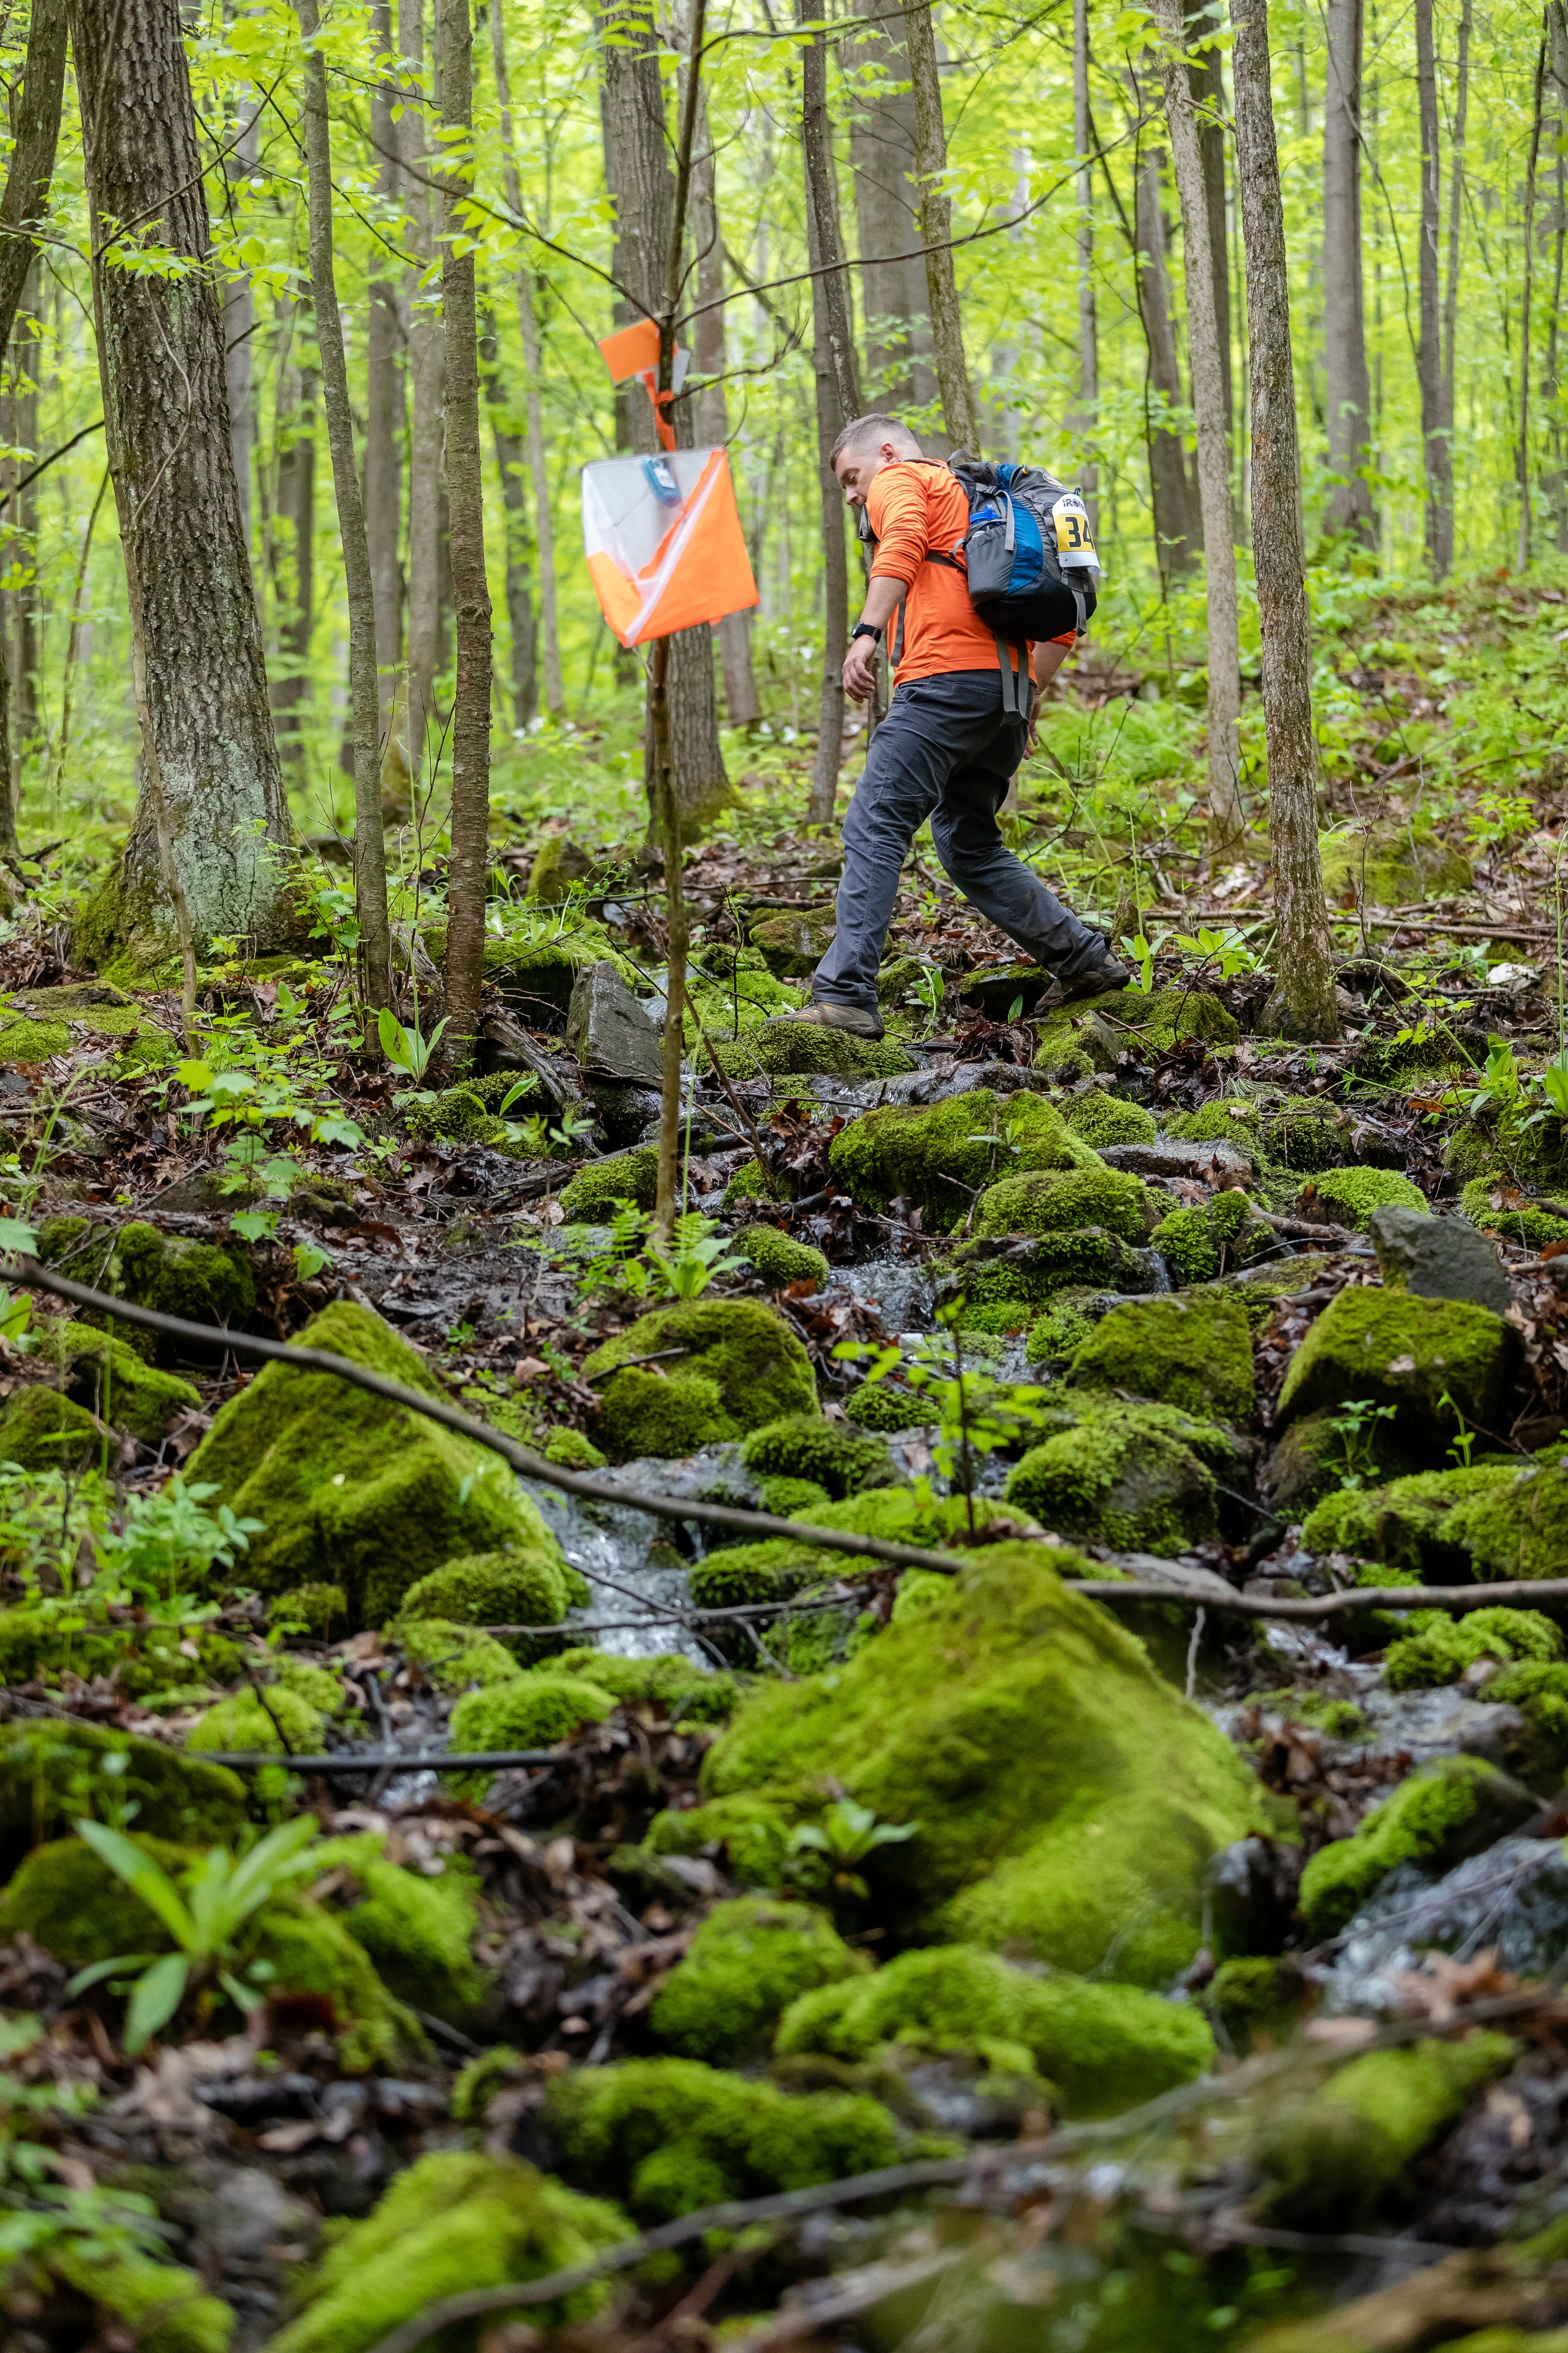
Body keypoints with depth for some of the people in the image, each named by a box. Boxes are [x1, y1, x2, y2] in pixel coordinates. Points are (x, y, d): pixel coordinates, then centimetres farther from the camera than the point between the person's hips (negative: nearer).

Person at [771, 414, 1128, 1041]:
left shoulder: (899, 481, 11)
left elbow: (903, 544, -15)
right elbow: (1061, 622, 29)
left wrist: (867, 632, -24)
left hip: (947, 678, -9)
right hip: (1007, 693, 9)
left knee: (875, 827, -13)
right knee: (970, 845, 20)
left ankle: (845, 997, -23)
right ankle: (1085, 962, 17)